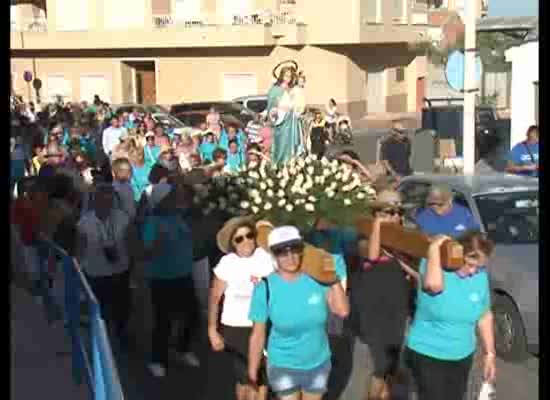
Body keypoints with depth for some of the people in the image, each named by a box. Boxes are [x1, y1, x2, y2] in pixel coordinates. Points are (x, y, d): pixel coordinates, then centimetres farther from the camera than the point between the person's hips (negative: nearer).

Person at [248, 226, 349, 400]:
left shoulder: (316, 278, -12)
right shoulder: (266, 288, -18)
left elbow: (342, 311, -16)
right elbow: (258, 334, -11)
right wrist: (252, 371, -5)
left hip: (318, 363, 3)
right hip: (283, 366, -3)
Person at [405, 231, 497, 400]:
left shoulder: (481, 276, -4)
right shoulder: (434, 265, -17)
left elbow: (485, 316, 8)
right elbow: (433, 284, -43)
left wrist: (489, 353, 9)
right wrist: (434, 249, -31)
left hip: (463, 357, 5)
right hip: (427, 355, -5)